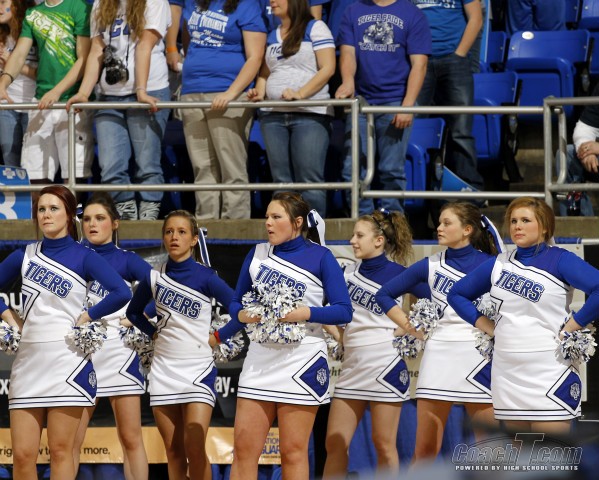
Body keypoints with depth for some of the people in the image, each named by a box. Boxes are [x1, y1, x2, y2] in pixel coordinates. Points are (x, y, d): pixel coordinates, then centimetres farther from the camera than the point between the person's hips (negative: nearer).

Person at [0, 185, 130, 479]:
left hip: (66, 359, -4)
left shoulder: (83, 257, -1)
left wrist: (85, 318, -9)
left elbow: (121, 293, -13)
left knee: (60, 451, -3)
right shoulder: (24, 256, 11)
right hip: (28, 359, 4)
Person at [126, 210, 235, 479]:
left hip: (198, 368, -4)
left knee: (194, 449, -13)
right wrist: (154, 333, 7)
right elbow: (133, 311, 21)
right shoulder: (154, 277, 5)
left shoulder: (205, 277, -6)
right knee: (173, 452, 6)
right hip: (163, 368, 4)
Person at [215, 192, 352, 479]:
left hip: (301, 361, -4)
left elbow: (343, 311, -7)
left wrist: (304, 313, -21)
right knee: (244, 447, -1)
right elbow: (236, 303, 16)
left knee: (293, 451, -2)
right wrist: (242, 315, -7)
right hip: (260, 359, 4)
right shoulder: (257, 254, 10)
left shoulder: (320, 257, -3)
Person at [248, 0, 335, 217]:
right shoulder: (270, 36, 19)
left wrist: (300, 93, -17)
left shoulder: (315, 28, 1)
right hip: (273, 115, 6)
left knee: (309, 180, -12)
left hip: (309, 115, -6)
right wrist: (259, 92, -1)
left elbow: (327, 68, -7)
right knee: (281, 181, 3)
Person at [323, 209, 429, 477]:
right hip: (351, 365, 6)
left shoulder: (397, 274, -6)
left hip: (384, 365, -6)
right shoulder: (350, 272, 10)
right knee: (335, 444, 3)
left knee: (384, 444, -1)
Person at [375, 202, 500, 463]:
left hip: (477, 357, -3)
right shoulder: (431, 265, 9)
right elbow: (385, 294, 16)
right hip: (438, 357, 3)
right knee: (424, 451, 4)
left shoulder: (488, 264, -1)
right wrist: (410, 326, 8)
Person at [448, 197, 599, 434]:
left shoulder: (559, 260, -4)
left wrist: (572, 325, -14)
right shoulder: (498, 264, 12)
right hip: (507, 371, 6)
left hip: (549, 372, -6)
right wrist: (486, 326, 11)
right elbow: (457, 294, 23)